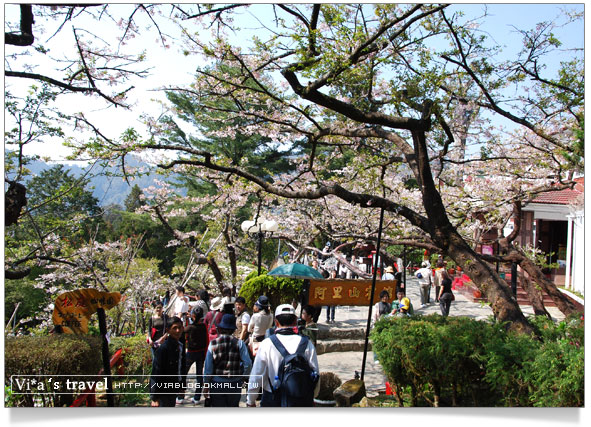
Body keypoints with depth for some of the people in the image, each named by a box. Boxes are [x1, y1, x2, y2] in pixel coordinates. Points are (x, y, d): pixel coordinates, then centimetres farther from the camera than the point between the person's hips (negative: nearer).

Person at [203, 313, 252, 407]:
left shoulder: (213, 344, -7)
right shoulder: (239, 343, -8)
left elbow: (208, 367, -4)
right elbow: (248, 364, -12)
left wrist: (206, 385, 7)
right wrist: (243, 377, 6)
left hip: (217, 383, 0)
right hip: (235, 384, 0)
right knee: (233, 406, 17)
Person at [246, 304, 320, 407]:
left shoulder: (266, 344, -10)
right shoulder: (307, 344, -5)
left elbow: (256, 376, -5)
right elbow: (315, 374, 0)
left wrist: (250, 401, 10)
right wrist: (311, 399, 17)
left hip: (273, 401, -1)